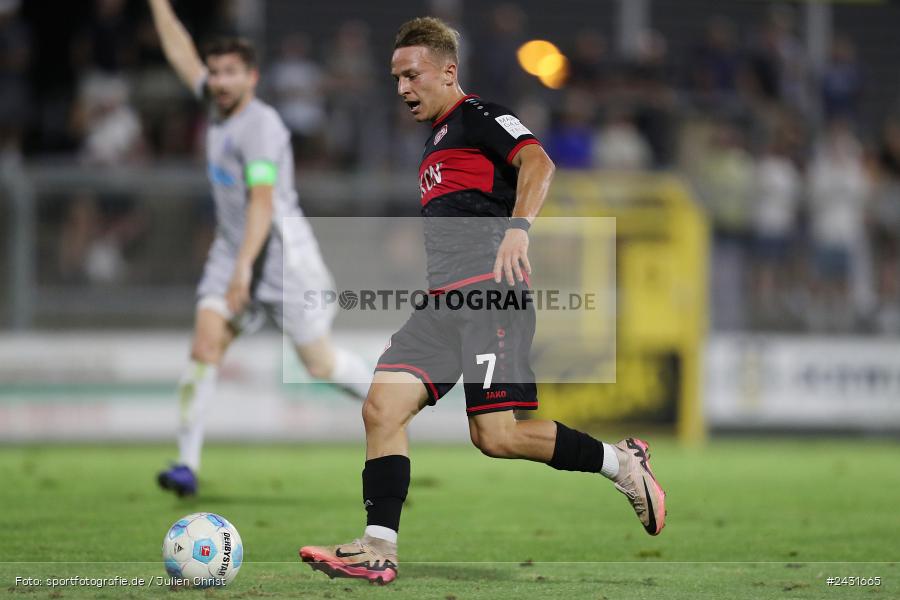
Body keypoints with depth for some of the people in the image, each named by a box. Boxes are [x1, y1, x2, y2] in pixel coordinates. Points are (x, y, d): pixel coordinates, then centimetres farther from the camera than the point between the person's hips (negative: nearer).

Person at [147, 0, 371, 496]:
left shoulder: (260, 125, -18)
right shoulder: (219, 107, 7)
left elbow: (262, 201, -26)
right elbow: (180, 53, 22)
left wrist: (244, 266, -34)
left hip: (282, 255, -7)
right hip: (230, 252, 7)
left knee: (320, 363, 1)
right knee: (205, 346, -12)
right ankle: (187, 464, -17)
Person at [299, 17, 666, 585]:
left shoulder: (481, 116, -2)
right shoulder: (438, 138, 26)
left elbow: (537, 163, -20)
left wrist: (519, 228, -35)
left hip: (489, 293, -9)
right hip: (443, 302, 9)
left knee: (497, 437, -14)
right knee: (382, 406, -8)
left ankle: (621, 462, 6)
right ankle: (379, 549, -11)